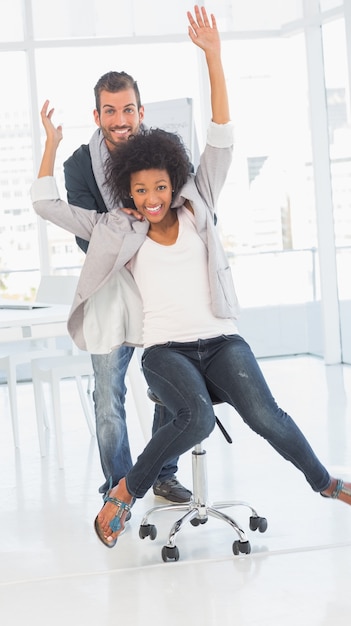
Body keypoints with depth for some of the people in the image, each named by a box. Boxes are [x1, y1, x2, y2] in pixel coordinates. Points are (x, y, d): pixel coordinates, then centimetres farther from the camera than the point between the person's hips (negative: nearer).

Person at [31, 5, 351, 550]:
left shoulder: (197, 210, 10)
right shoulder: (119, 233, 10)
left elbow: (221, 141, 3)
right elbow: (46, 205, 11)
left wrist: (213, 56, -2)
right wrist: (52, 144, 15)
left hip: (220, 340, 1)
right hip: (165, 349, -1)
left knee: (265, 417, -24)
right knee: (197, 419, -33)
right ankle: (127, 491, -12)